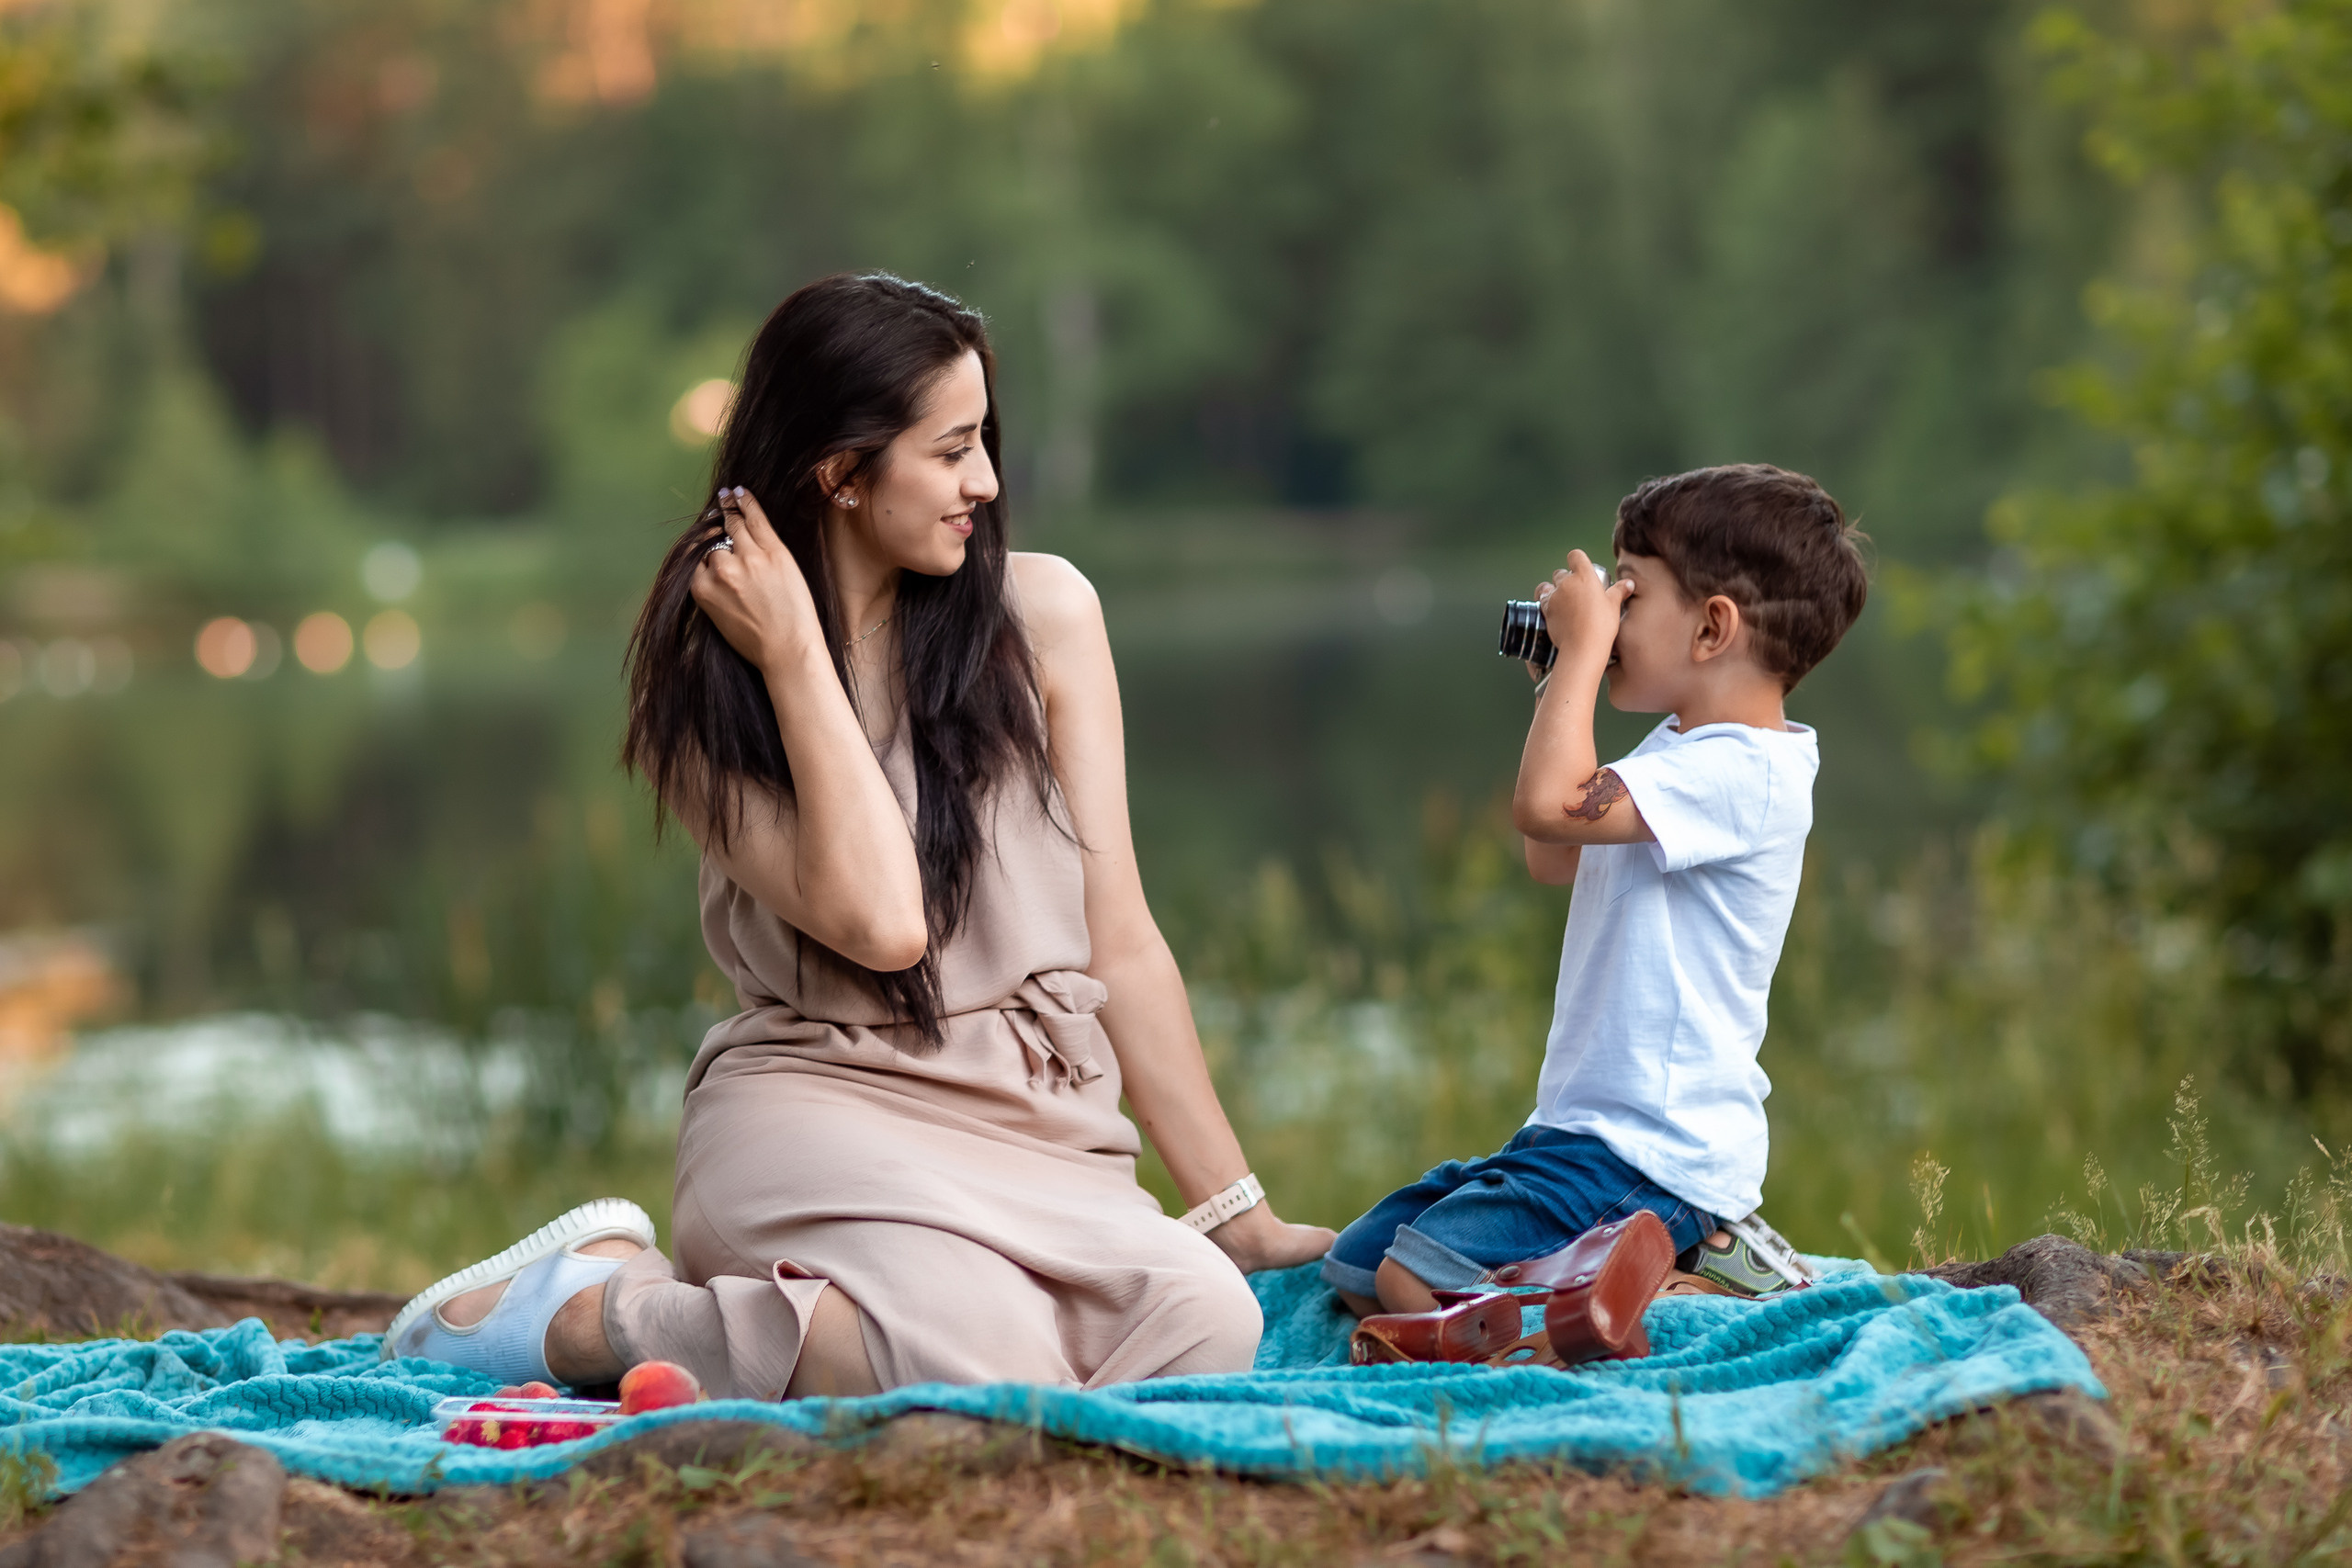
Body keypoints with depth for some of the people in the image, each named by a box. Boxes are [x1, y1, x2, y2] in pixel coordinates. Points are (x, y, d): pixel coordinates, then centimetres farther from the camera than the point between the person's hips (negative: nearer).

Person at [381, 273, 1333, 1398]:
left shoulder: (1040, 612, 9)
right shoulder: (703, 682, 3)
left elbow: (1118, 942, 9)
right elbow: (880, 921, -14)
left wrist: (1238, 1215, 6)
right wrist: (795, 659, -8)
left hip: (1042, 1144, 5)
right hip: (821, 1110, -4)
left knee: (1208, 1321, -31)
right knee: (982, 1367, -37)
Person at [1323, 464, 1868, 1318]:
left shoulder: (1746, 770, -19)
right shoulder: (1681, 754, 13)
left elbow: (1549, 804, -30)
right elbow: (1553, 860, 28)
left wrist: (1582, 646, -18)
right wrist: (1560, 684, 20)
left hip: (1656, 1151, -11)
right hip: (1583, 1126, 11)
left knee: (1417, 1282, -23)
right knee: (1357, 1270, 9)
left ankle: (1697, 1254, -8)